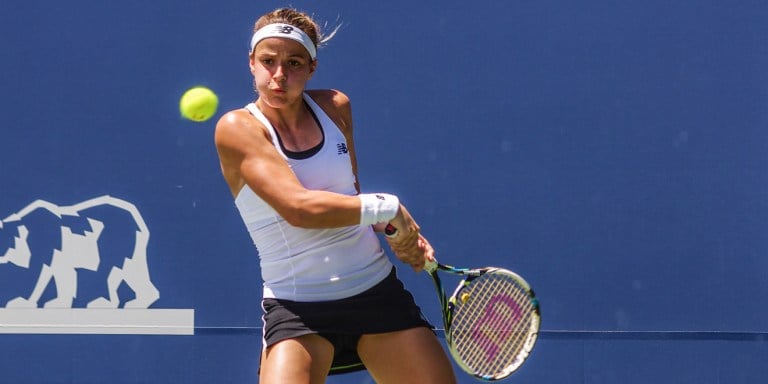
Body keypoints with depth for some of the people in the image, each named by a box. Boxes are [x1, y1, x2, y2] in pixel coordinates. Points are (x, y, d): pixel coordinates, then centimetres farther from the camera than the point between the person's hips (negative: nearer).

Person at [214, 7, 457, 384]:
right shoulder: (237, 128, -10)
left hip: (376, 290, 5)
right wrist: (386, 207, -14)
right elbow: (297, 207, -22)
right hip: (297, 306, -5)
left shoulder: (336, 107, 6)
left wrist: (399, 231, 2)